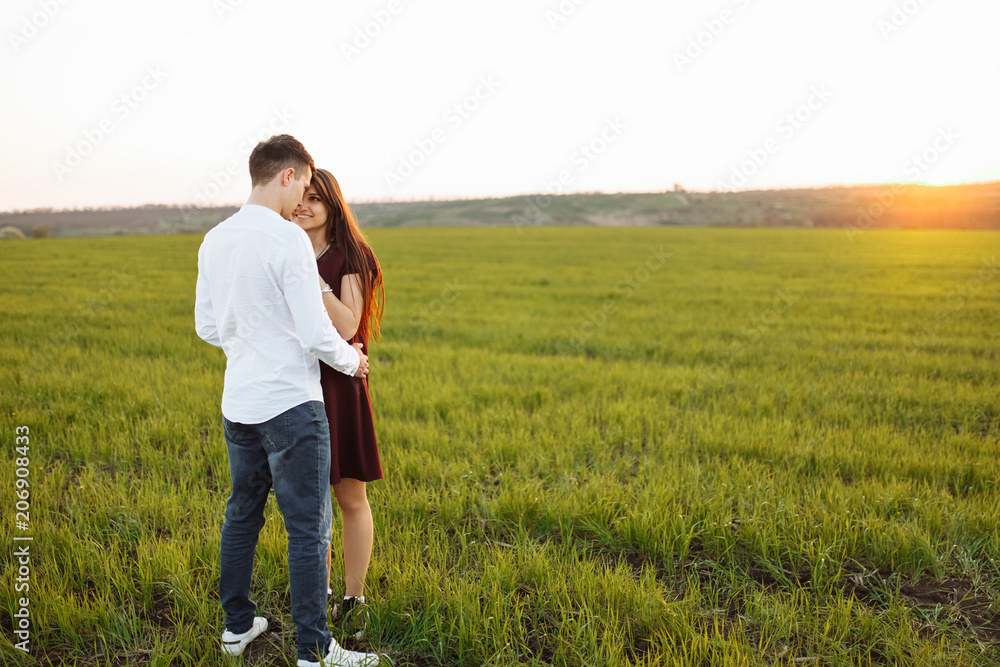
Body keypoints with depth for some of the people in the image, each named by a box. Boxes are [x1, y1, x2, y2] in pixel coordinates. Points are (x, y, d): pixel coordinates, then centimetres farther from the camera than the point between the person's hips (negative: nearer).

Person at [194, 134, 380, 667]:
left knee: (242, 514, 19)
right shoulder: (288, 239, -16)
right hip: (290, 404, -7)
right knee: (307, 527, 2)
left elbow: (207, 327, 14)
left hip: (237, 404, 8)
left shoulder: (214, 240, 6)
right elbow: (316, 333, -17)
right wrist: (351, 361, 2)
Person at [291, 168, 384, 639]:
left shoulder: (351, 257, -3)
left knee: (351, 498, 4)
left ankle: (354, 600, 20)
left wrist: (314, 277, -18)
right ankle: (317, 591, 29)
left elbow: (348, 328, -15)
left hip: (338, 388, -4)